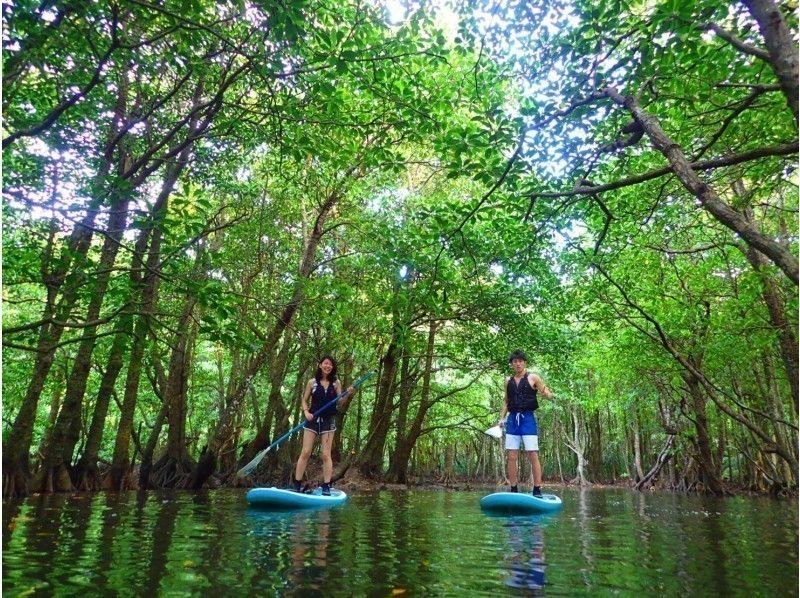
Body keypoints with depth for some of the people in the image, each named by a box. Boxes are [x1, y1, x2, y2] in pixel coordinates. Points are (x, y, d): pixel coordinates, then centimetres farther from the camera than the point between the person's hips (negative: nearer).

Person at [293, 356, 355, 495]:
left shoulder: (336, 383, 2)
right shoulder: (312, 382, 1)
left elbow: (339, 403, 4)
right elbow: (304, 400, 7)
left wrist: (348, 395, -14)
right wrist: (306, 412, -11)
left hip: (328, 421, 0)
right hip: (312, 419, 0)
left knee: (326, 455, 1)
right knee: (305, 453, -1)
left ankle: (326, 487, 6)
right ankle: (296, 485, 6)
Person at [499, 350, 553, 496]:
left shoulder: (533, 378, 1)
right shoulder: (508, 381, 13)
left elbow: (548, 394, -2)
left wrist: (548, 394, -25)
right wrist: (502, 418, 10)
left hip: (528, 418, -4)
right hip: (512, 419, 4)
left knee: (533, 456, -5)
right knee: (512, 457, 4)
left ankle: (537, 490, 1)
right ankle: (513, 490, 12)